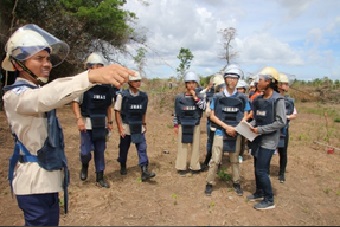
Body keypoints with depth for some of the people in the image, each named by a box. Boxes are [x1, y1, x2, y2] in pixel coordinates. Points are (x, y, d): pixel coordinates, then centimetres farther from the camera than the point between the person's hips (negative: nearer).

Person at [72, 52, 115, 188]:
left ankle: (100, 178, 24)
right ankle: (85, 166, 32)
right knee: (85, 151, -3)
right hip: (87, 123, -4)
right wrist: (79, 118, -21)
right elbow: (75, 103, -9)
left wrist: (110, 121, 11)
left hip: (101, 124, 4)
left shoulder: (107, 86, 5)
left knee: (100, 152, 11)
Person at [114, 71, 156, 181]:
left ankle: (144, 171, -5)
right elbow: (117, 112, -8)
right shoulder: (122, 95, -10)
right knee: (124, 149, 12)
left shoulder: (144, 96, 1)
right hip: (126, 127, -2)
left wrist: (144, 125, 11)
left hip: (139, 128, 3)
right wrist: (120, 128, -12)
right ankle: (123, 167, 36)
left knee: (142, 148, -5)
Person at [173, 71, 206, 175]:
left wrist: (195, 97, -17)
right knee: (182, 146, 6)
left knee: (195, 146, 8)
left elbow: (203, 107, -16)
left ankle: (195, 167, 21)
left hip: (195, 125, 1)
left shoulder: (199, 96, 1)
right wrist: (175, 125, 3)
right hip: (183, 125, -1)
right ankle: (181, 167, 16)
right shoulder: (179, 97, 0)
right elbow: (176, 112, 5)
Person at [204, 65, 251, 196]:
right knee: (215, 160, 1)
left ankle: (236, 183, 29)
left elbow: (245, 117, 4)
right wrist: (226, 126, -14)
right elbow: (212, 116, -3)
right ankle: (209, 183, 14)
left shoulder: (242, 98, 1)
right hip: (220, 132, -1)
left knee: (235, 160, 14)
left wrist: (236, 128, -13)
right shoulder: (217, 97, -3)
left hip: (236, 133, 2)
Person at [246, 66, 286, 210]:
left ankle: (269, 200, 12)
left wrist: (261, 129, -19)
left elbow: (282, 122, -18)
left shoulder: (277, 99, -14)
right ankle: (259, 193, 33)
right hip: (258, 138, 7)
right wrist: (251, 125, -5)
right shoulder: (258, 99, 7)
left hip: (269, 140, -7)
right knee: (258, 168, 15)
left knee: (262, 170, -4)